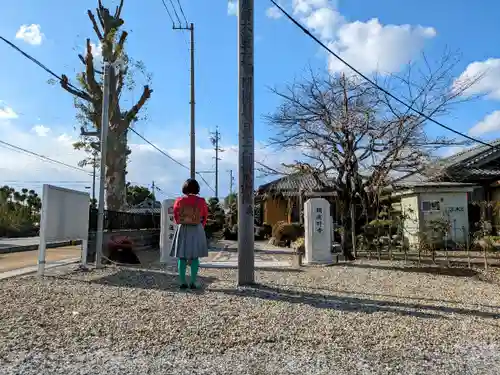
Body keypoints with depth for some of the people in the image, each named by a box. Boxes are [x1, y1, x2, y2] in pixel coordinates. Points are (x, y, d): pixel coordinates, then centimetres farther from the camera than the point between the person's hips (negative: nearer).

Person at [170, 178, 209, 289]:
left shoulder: (179, 201, -7)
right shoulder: (201, 201, -8)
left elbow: (175, 216, 6)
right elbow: (205, 217, 5)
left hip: (182, 230, 1)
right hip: (197, 230, 0)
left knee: (182, 257, 7)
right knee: (195, 257, 6)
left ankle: (183, 282, 7)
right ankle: (193, 282, 4)